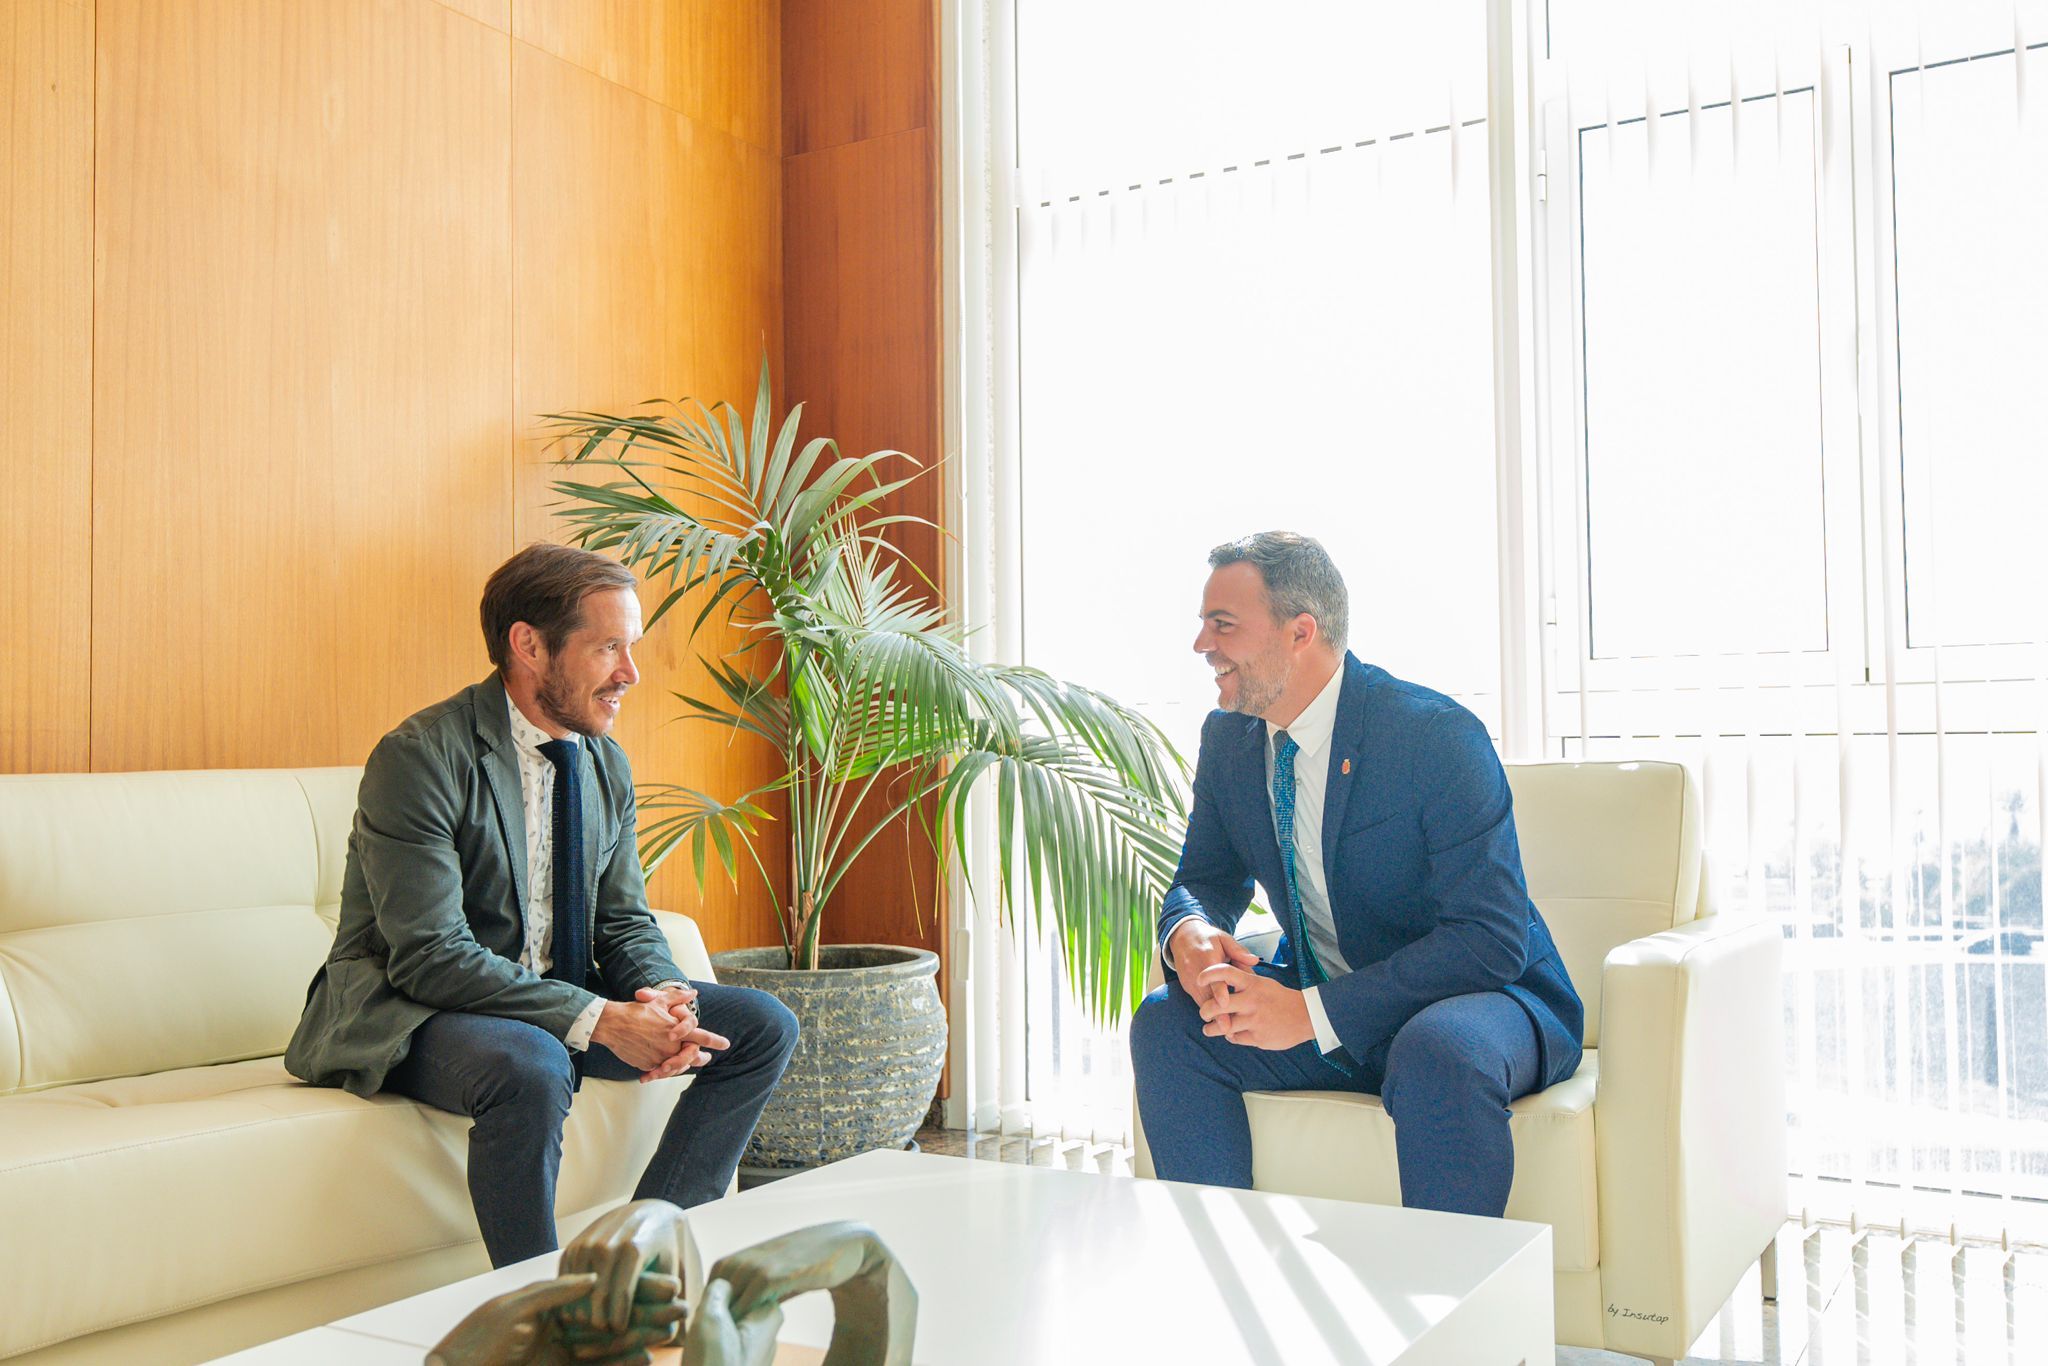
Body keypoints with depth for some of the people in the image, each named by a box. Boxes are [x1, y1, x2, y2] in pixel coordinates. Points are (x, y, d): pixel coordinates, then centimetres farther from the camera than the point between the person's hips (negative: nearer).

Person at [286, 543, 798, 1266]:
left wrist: (662, 994, -16)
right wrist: (597, 1021, -31)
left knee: (763, 1024, -5)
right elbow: (431, 956, -25)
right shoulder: (418, 758, -19)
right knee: (530, 1066, -40)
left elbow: (625, 920, 8)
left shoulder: (606, 764, 4)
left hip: (562, 997, 7)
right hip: (410, 1011, -7)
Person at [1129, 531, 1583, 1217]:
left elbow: (1493, 938, -25)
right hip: (1321, 1009, 6)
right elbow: (1205, 878, 11)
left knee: (1440, 1052, -38)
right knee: (1166, 1023, -14)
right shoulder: (1227, 738, 0)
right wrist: (1188, 932, -16)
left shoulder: (1436, 734, -21)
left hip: (1470, 1000, -6)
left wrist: (1315, 1011, -32)